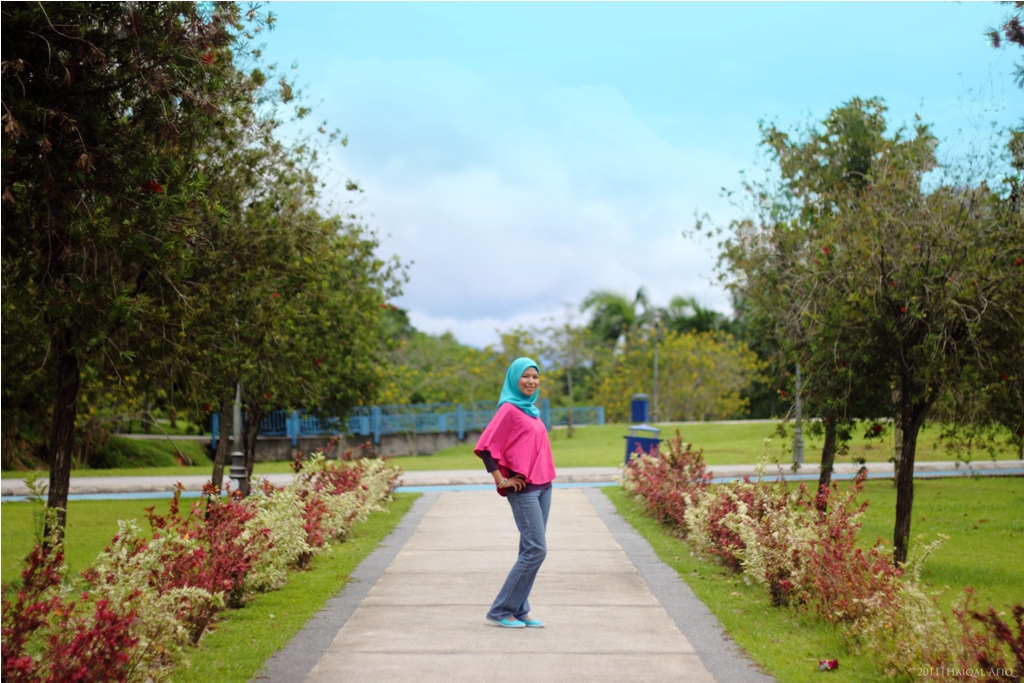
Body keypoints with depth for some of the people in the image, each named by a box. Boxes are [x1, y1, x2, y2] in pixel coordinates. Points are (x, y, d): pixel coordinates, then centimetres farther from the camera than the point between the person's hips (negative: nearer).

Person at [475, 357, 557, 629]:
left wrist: (545, 475, 15)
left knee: (531, 551, 8)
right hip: (524, 490, -8)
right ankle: (501, 610, -1)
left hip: (543, 486, 8)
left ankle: (519, 611, 14)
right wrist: (501, 481, -14)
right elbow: (485, 447, -16)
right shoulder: (509, 409, -10)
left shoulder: (531, 410, 15)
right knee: (536, 550, -10)